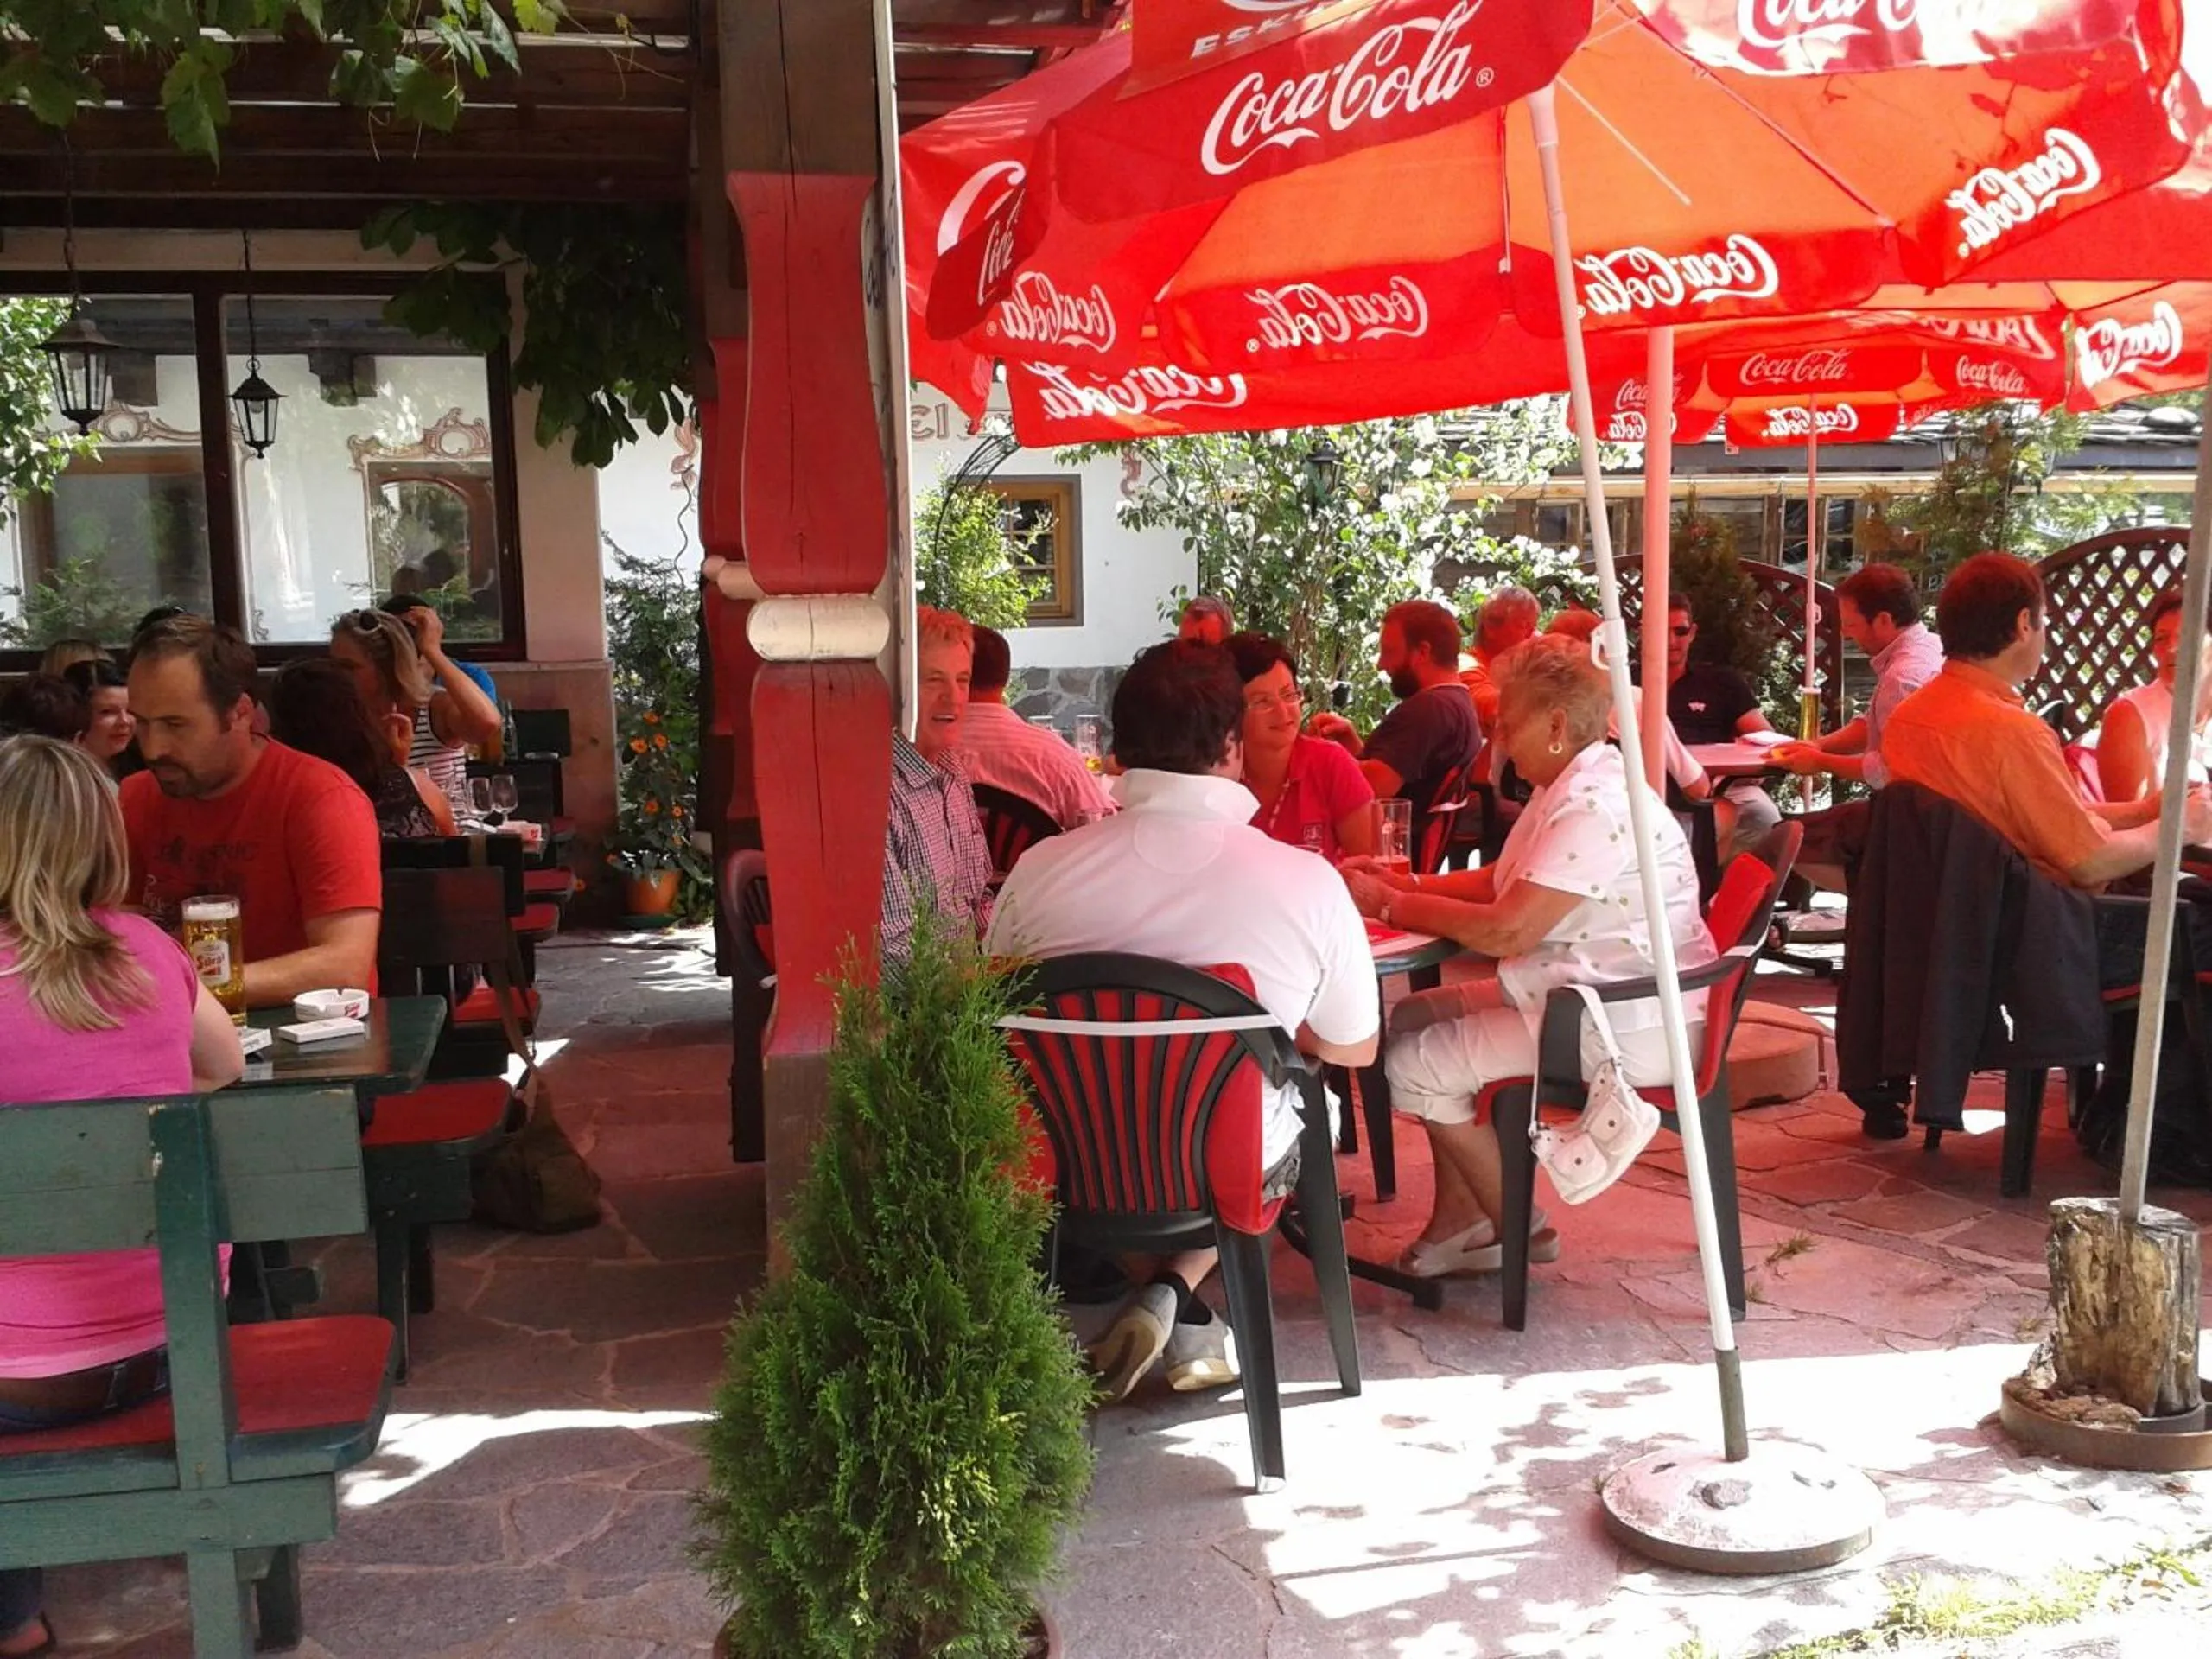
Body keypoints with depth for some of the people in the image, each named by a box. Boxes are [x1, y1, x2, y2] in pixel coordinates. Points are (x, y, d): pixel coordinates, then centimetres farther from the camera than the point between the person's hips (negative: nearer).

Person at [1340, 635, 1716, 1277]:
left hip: (1626, 1025, -11)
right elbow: (1501, 883, 18)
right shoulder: (1569, 788, 11)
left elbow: (1507, 932, -27)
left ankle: (1518, 1230, 7)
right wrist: (1404, 882, 4)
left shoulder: (1594, 806, -23)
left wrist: (1389, 905, -17)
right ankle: (1461, 1221, 12)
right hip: (1576, 992, 11)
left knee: (1416, 1065, -11)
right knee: (1415, 1020, 12)